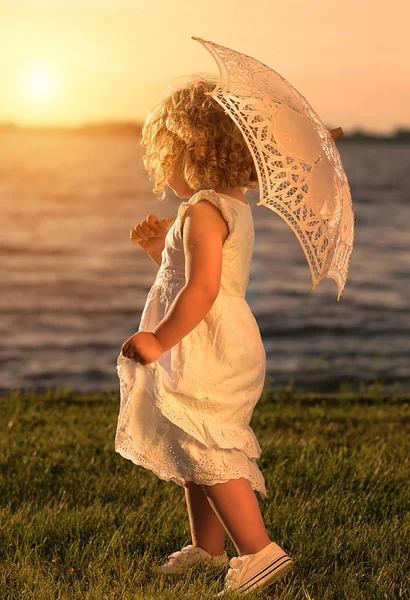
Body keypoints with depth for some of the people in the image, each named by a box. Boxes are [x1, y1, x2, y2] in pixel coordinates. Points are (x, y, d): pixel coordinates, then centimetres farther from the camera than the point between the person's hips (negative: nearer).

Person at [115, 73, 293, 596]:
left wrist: (159, 341, -24)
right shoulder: (234, 206, 14)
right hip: (212, 351, 11)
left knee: (208, 452, -9)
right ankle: (208, 546, 31)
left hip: (208, 354, -11)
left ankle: (260, 551, -8)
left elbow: (202, 290, -28)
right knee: (193, 450, 19)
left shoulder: (203, 211, -18)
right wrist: (161, 248, 14)